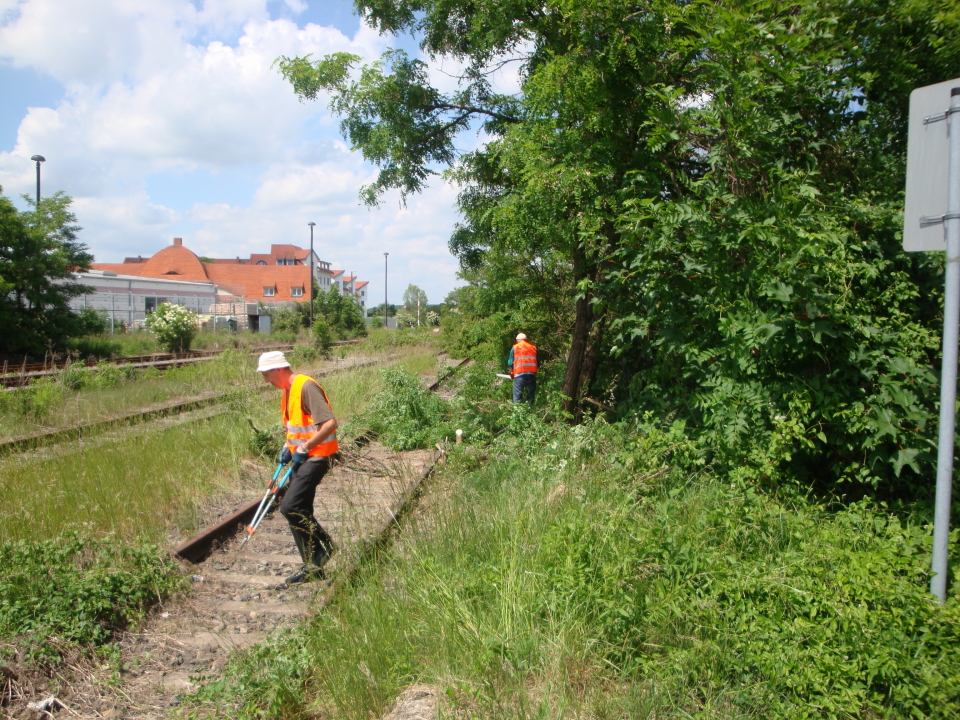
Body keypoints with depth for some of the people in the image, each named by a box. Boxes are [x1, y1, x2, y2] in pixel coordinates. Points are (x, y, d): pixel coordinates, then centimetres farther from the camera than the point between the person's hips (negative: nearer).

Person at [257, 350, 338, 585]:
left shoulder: (306, 386, -18)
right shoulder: (288, 391, 13)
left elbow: (329, 423, -25)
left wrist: (304, 448, -21)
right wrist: (288, 448, 10)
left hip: (315, 457, -10)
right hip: (301, 458, 10)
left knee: (290, 507, -16)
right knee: (299, 512, 10)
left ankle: (324, 544, 4)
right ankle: (313, 566, 19)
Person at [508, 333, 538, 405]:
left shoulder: (515, 348, 9)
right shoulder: (533, 348, 16)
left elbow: (510, 362, 7)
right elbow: (538, 362, 12)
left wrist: (512, 370, 25)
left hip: (520, 374, -3)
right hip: (532, 374, 3)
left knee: (517, 396, 0)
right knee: (531, 396, 10)